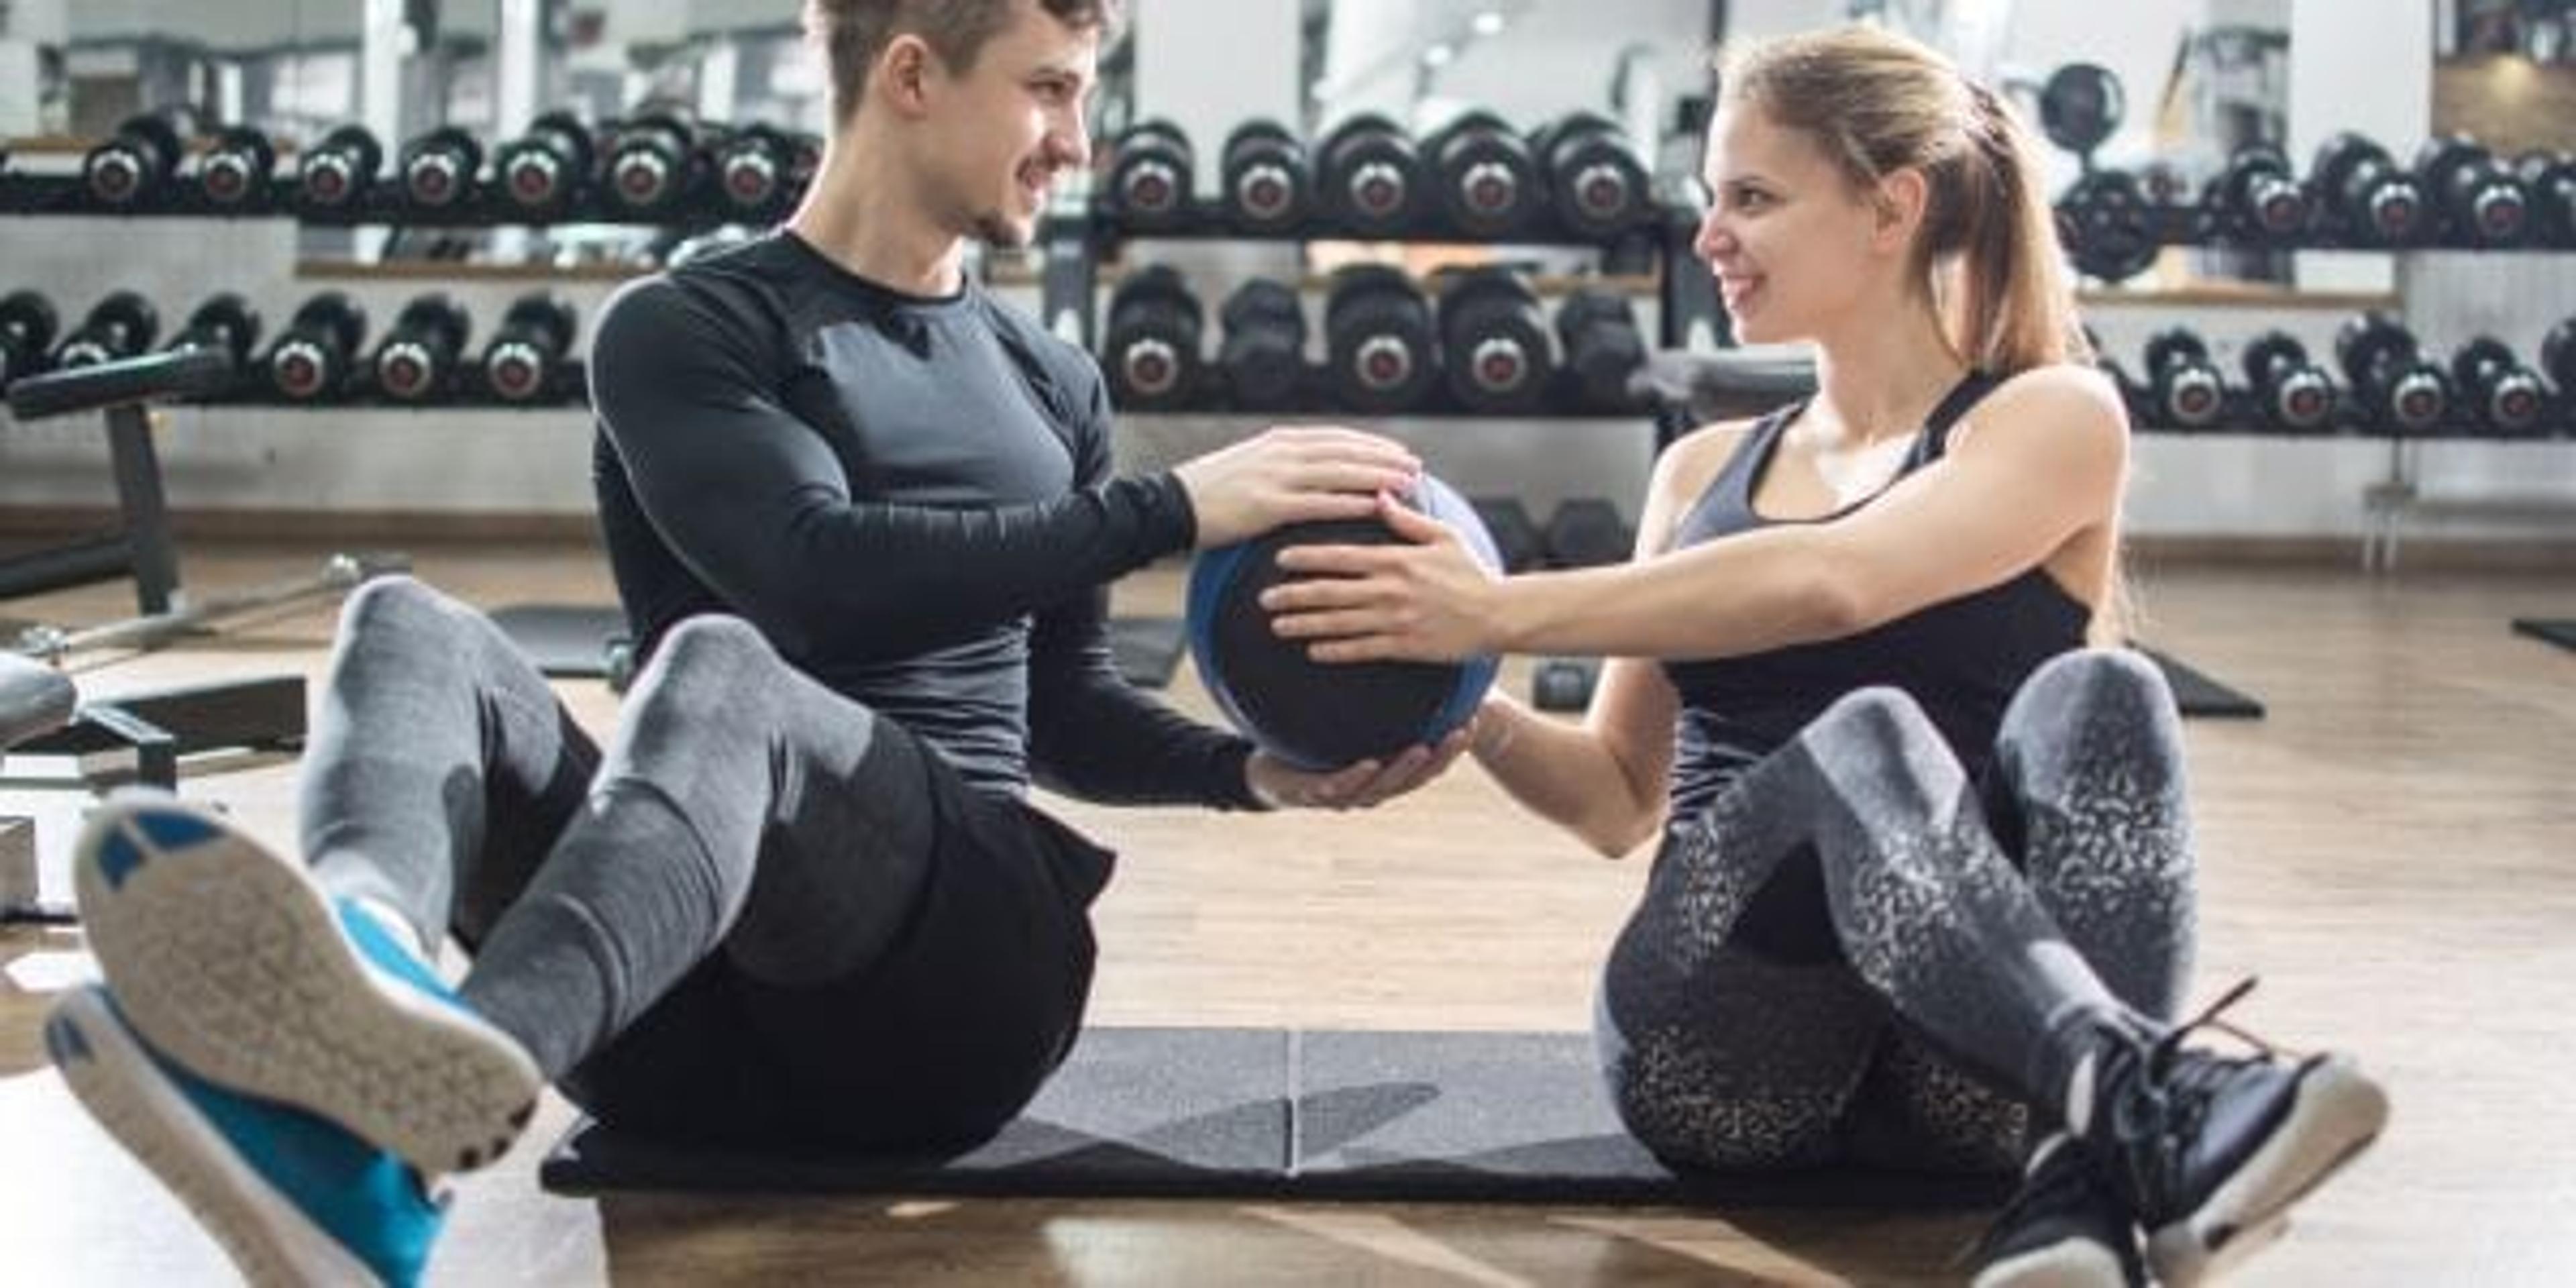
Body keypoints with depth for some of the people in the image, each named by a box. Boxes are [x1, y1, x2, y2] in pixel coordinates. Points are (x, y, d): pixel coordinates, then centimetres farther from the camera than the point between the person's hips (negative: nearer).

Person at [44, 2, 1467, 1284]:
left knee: (718, 666, -33)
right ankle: (358, 1000, -65)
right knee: (410, 628, -27)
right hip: (699, 1000, 0)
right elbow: (818, 568, -11)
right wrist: (1168, 510, -13)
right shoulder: (681, 333, 7)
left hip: (958, 973, 1)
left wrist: (1256, 770, 8)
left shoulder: (1053, 384, 23)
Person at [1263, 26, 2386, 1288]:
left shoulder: (2053, 419, 5)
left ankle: (2085, 1184, -52)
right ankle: (2155, 1097, -59)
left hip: (1960, 1072, -2)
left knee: (2096, 699, -31)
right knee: (1868, 737, -31)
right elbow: (1620, 801, 21)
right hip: (1722, 1040, 2)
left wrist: (1502, 614, -21)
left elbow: (1832, 586, -16)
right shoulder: (1700, 471, 21)